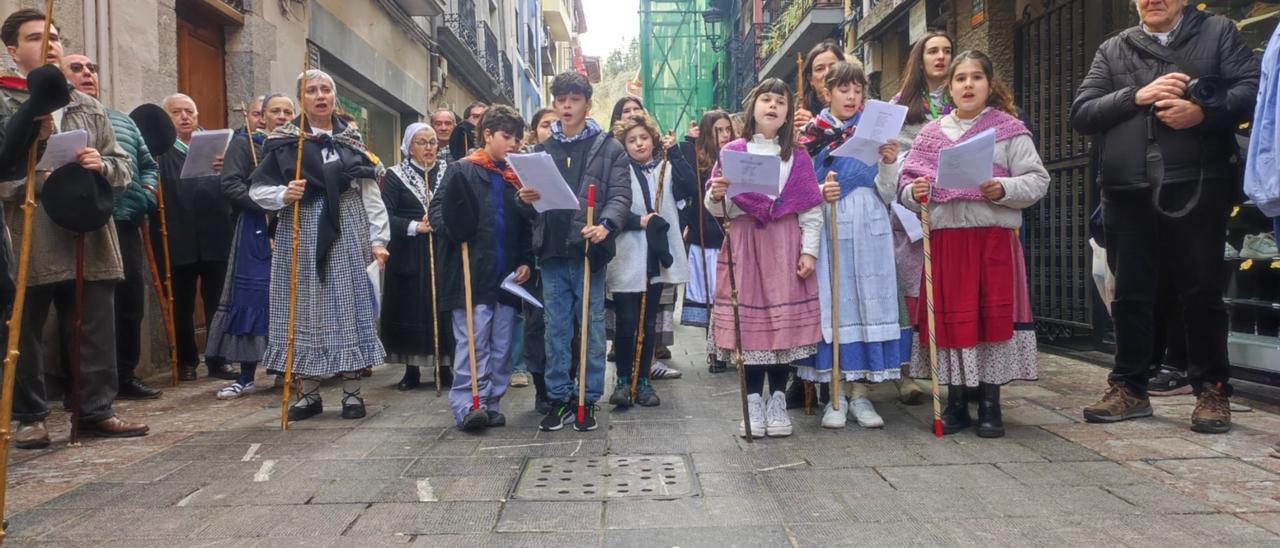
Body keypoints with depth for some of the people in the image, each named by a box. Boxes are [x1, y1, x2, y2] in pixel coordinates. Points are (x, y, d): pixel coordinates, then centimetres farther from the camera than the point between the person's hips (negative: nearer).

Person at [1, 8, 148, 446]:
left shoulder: (89, 107, 15)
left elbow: (124, 166, 13)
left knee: (97, 332, 6)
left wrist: (102, 165, -8)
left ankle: (97, 411, 16)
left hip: (89, 236, 3)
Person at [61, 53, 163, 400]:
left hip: (125, 224, 6)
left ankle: (125, 375, 20)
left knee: (131, 302, 8)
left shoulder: (122, 120, 21)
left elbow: (148, 164, 22)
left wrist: (146, 191, 5)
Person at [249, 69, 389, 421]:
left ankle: (352, 391, 9)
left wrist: (378, 238, -3)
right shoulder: (283, 141, 3)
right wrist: (283, 195, -17)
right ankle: (309, 392, 14)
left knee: (348, 306, 1)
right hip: (301, 234, 0)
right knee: (305, 308, 4)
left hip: (346, 234, 1)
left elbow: (370, 193, 5)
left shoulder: (352, 140, 8)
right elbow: (258, 189, 4)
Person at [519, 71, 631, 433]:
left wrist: (606, 224, -24)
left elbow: (620, 194, -6)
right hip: (552, 252, 4)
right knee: (556, 330, 9)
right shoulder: (542, 150, 15)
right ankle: (559, 398, 18)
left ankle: (588, 400, 14)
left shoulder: (608, 147, 3)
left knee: (592, 328, 4)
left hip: (589, 251, -3)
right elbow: (532, 196, 18)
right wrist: (525, 198, -6)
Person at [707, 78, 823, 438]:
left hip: (785, 246, 1)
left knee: (785, 321, 0)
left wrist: (809, 250, -4)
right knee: (748, 320, -1)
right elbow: (718, 211, 2)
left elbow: (812, 210, 5)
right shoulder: (732, 152, 5)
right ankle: (753, 401, 10)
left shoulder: (798, 156, 9)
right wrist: (716, 196, -19)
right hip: (744, 244, -1)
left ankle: (778, 400, 12)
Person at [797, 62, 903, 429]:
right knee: (831, 302, -3)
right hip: (827, 226, -2)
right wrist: (820, 192, -18)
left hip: (869, 229, 2)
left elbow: (887, 190, 7)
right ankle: (834, 395, 6)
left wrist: (889, 163, -12)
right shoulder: (812, 135, 7)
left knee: (868, 300, 0)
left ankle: (860, 392, 8)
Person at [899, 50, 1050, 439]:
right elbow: (906, 185, 11)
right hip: (945, 239, 2)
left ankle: (990, 403, 12)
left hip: (995, 237, -2)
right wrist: (915, 192, -11)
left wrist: (1003, 189, -18)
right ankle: (956, 402, 16)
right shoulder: (931, 133, 12)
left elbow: (1038, 181, -1)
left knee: (994, 315, 0)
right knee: (950, 317, 4)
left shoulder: (1008, 129, 4)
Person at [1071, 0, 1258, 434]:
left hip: (1196, 187, -2)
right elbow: (1081, 114, 6)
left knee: (1202, 292, 3)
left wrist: (1204, 112, -17)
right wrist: (1137, 96, -8)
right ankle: (1129, 388, 18)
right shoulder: (1112, 50, 16)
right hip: (1128, 192, 2)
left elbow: (1253, 88, 0)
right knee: (1130, 294, 7)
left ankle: (1212, 390, 17)